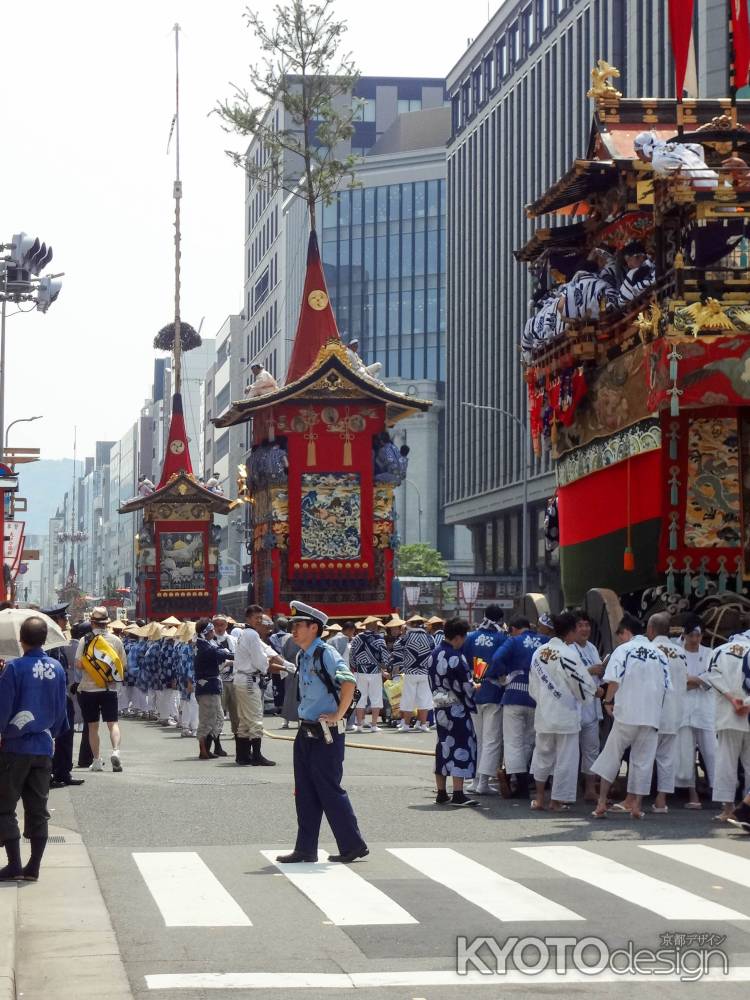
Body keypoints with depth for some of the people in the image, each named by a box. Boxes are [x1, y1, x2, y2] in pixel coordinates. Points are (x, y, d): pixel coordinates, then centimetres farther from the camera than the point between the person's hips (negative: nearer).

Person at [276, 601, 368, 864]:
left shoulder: (326, 654, -15)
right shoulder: (302, 657, 12)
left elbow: (348, 682, -30)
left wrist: (338, 715, -24)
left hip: (326, 735, -9)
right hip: (306, 733, 9)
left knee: (329, 791, -3)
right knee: (305, 793, 9)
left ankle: (353, 846, 7)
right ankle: (305, 850, 15)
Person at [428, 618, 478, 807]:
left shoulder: (434, 655, 6)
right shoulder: (455, 658, -19)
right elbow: (465, 687, -15)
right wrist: (475, 686, 3)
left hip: (440, 707, 8)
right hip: (457, 709, -8)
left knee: (443, 748, 13)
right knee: (461, 747, -3)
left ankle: (441, 793, 17)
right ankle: (458, 794, -7)